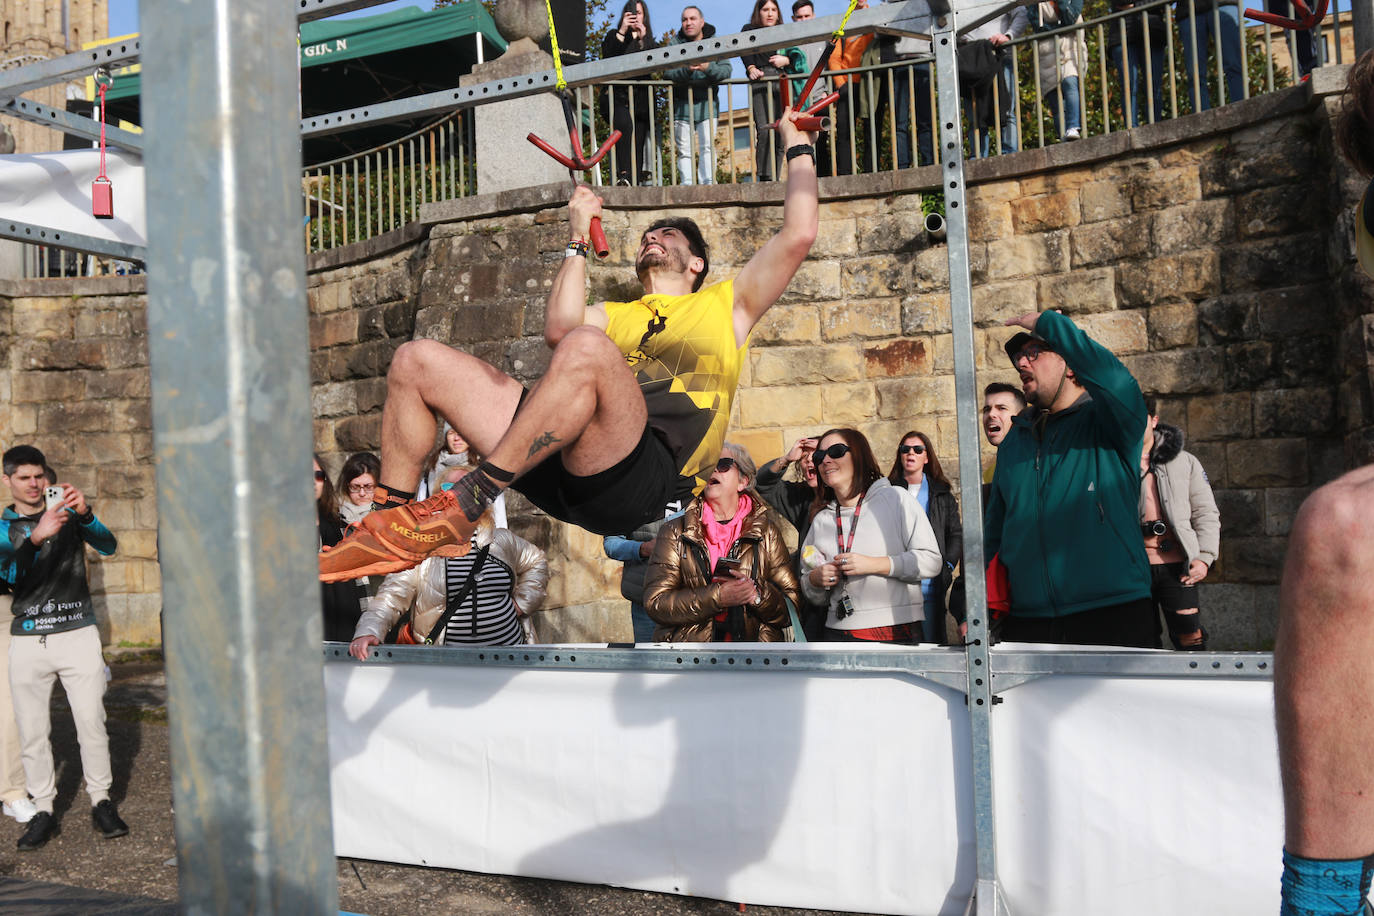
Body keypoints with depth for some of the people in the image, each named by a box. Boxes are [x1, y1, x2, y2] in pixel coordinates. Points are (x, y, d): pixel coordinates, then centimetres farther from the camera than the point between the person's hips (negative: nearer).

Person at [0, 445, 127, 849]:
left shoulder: (70, 514, 8)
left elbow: (108, 546, -8)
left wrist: (84, 514, -27)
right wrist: (37, 537, -29)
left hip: (77, 634, -1)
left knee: (91, 723, -2)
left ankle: (101, 802, 11)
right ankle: (43, 811, 14)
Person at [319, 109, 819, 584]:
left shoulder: (724, 305, 26)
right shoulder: (614, 315, 36)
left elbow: (798, 235, 14)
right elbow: (558, 330, 13)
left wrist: (798, 147, 26)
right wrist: (579, 238, 23)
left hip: (648, 475, -5)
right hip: (560, 467, 6)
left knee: (586, 348, -38)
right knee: (417, 360, 1)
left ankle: (463, 505, -32)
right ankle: (390, 527, -5)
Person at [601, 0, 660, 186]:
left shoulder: (651, 43, 22)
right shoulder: (614, 36, 17)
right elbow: (607, 58, -4)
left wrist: (643, 40, -6)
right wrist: (622, 32, -9)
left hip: (642, 100, 3)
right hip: (618, 98, -3)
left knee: (638, 145, -5)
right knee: (625, 124, -32)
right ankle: (623, 175, -39)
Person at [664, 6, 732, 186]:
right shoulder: (674, 43, 3)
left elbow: (726, 70, -6)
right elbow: (667, 72, -9)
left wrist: (708, 68, -25)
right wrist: (687, 70, -27)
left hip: (707, 103, 0)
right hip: (682, 105, 0)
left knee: (707, 146, -10)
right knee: (684, 150, -1)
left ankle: (708, 183, -10)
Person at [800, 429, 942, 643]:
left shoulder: (897, 499, 1)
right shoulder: (821, 519, 13)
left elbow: (932, 561, -7)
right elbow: (815, 596, 20)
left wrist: (873, 565, -14)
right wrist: (815, 579, -4)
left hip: (898, 631, -3)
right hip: (839, 632, 4)